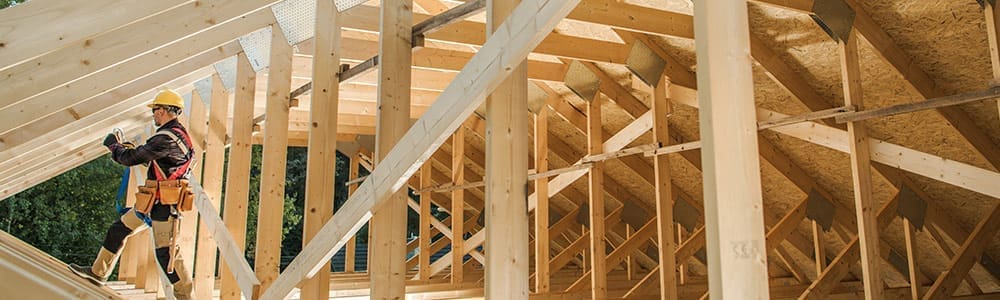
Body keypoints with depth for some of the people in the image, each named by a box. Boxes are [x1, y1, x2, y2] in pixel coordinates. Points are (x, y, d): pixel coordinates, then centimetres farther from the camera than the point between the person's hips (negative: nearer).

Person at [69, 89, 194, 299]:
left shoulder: (166, 138, -21)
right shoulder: (178, 134, 12)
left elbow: (131, 158, -17)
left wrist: (113, 144, 3)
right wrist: (132, 149, 16)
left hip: (163, 203, -11)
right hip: (153, 201, 11)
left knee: (166, 251, -7)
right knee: (119, 229, 20)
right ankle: (98, 273, 34)